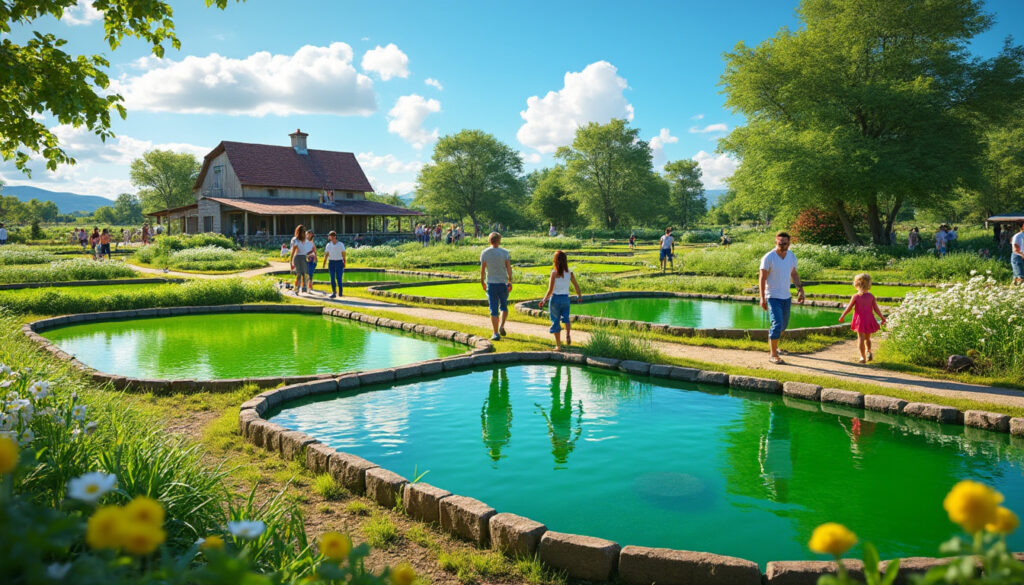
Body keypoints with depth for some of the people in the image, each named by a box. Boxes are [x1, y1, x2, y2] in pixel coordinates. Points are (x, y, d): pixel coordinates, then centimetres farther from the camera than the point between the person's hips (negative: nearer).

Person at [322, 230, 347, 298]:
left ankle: (340, 292, 5)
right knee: (332, 278, -1)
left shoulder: (341, 245, -2)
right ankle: (334, 292, 5)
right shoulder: (328, 245, 5)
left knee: (339, 278, -7)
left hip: (339, 262, -2)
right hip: (331, 262, 2)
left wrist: (344, 264, -6)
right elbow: (326, 255, 5)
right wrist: (324, 264, -4)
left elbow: (343, 255, 0)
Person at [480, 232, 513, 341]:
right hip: (503, 283, 0)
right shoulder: (504, 252, -3)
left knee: (493, 309, 3)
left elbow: (482, 269, -1)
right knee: (504, 306, 19)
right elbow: (509, 268, -7)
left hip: (491, 284, 0)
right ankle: (501, 326, 0)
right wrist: (510, 282, -4)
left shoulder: (484, 253, -1)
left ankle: (496, 333, 0)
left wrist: (482, 282, 10)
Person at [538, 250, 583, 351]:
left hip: (555, 298, -3)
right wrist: (579, 296, 25)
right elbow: (576, 286, 8)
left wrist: (544, 300, -5)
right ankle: (568, 334, -14)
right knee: (565, 318, 18)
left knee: (556, 321, 9)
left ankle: (558, 346, 14)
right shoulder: (569, 272, -1)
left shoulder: (554, 273, -12)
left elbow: (550, 290, -15)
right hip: (565, 298, 3)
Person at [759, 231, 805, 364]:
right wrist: (762, 298, -18)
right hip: (773, 297, -6)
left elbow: (794, 274, 16)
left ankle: (773, 344, 43)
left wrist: (800, 289, 5)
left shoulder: (792, 256, 4)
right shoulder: (768, 258, -14)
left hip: (786, 297, 6)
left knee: (784, 325, 18)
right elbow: (762, 278, -13)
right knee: (777, 324, -15)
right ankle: (773, 355, -7)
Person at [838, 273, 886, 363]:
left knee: (861, 338, 1)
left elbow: (849, 308, -5)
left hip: (860, 319, -2)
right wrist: (882, 318, 8)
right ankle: (868, 352, 6)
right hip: (869, 320, 2)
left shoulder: (855, 296, -10)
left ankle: (863, 357, -3)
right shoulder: (871, 296, -4)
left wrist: (842, 316, 6)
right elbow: (876, 309, -2)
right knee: (868, 338, 22)